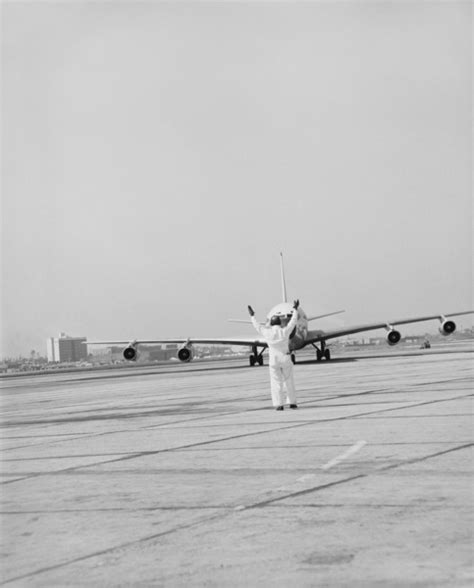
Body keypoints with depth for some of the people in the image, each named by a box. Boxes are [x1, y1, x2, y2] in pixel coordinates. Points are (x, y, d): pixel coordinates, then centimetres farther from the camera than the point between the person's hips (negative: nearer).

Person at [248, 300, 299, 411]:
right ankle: (292, 402, 15)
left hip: (273, 360, 0)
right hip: (286, 360, 0)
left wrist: (252, 316, 22)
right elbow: (293, 321, 6)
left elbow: (257, 326, 9)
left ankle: (279, 404, -2)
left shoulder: (267, 333, -7)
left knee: (276, 383, 3)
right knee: (289, 382, 12)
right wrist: (295, 309, 17)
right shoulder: (285, 331, -7)